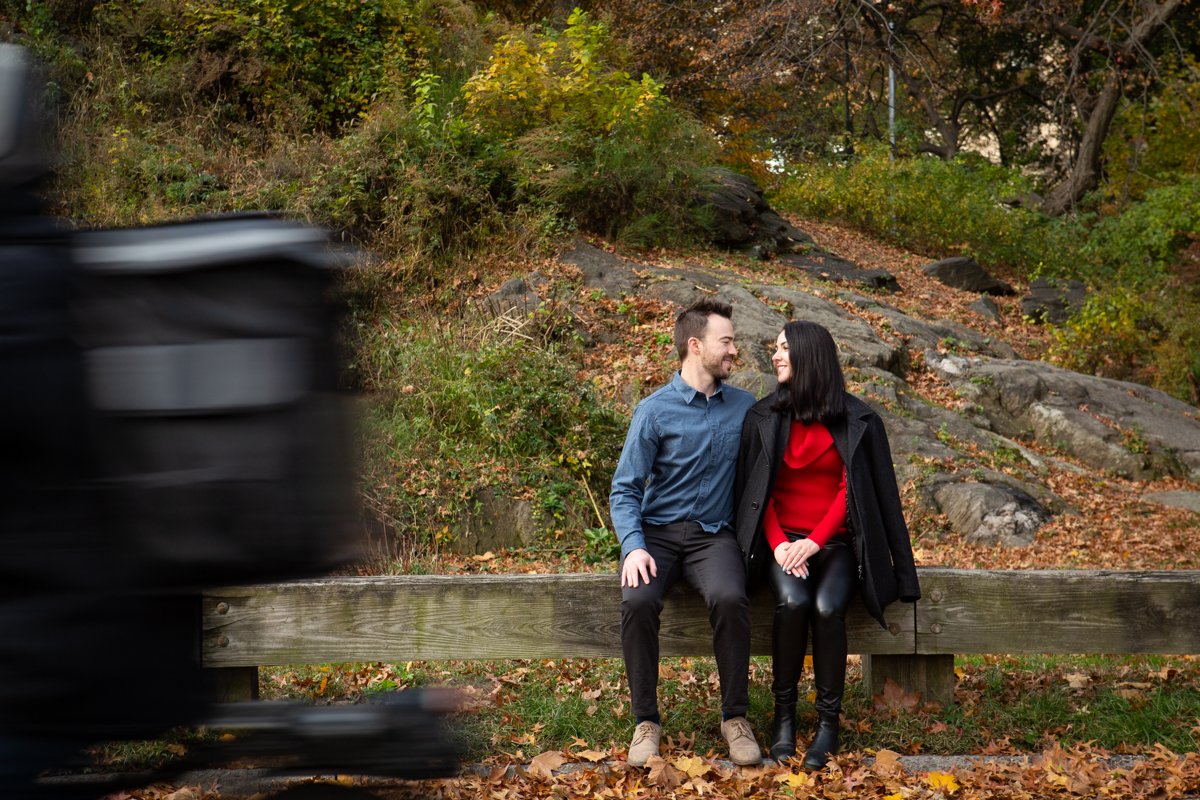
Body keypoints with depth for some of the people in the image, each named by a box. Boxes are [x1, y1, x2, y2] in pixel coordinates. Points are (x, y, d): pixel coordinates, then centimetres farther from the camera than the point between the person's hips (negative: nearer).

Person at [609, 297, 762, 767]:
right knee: (638, 601, -32)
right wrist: (634, 547, -18)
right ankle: (646, 721, -16)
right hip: (658, 531, -1)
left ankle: (735, 716, -16)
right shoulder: (654, 411, -1)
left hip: (714, 534, 1)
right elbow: (625, 489, -2)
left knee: (729, 598, -32)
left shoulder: (745, 407, 8)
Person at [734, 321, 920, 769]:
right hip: (783, 539, 1)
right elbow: (756, 490, 4)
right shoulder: (764, 417, 6)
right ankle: (784, 714, -14)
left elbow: (850, 490, -3)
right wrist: (778, 542, -11)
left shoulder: (856, 420, 1)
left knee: (827, 607, -30)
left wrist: (814, 541, -15)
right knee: (792, 602, -30)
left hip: (836, 540, -1)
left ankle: (829, 722, -15)